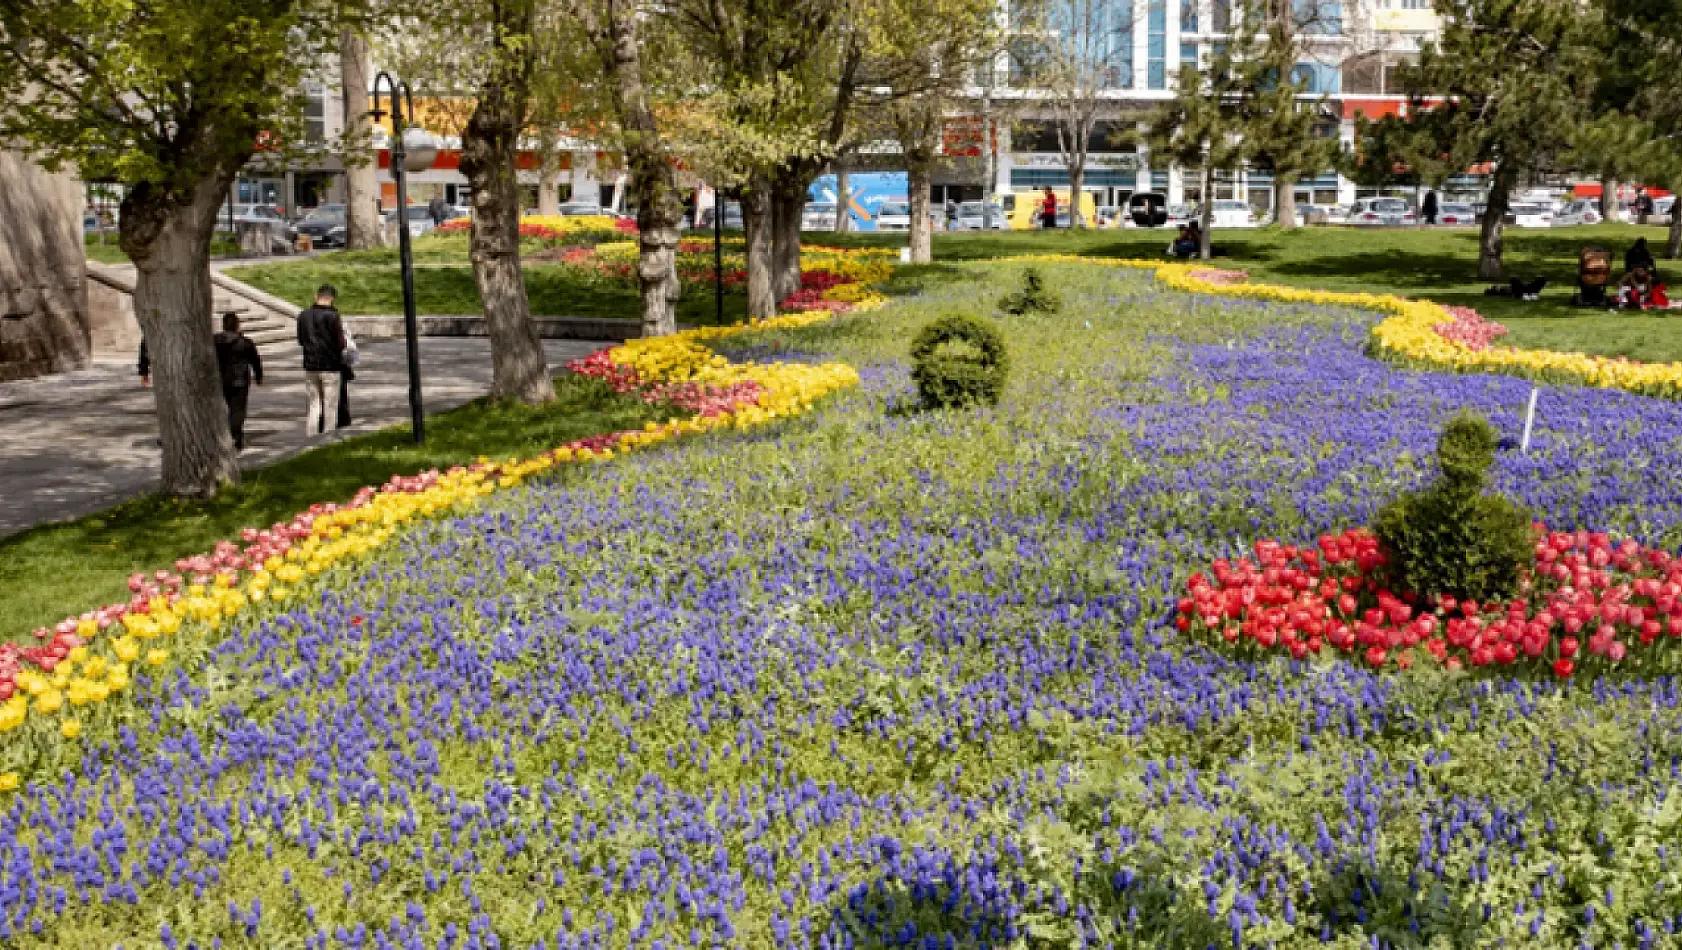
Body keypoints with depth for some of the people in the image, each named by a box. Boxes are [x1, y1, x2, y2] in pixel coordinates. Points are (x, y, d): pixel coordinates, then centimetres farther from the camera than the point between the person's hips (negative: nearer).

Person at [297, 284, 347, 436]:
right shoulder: (333, 316, -12)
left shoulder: (303, 316, 4)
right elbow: (341, 344, -12)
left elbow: (300, 341, 11)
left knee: (313, 406, 12)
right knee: (330, 407, 3)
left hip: (310, 367, 5)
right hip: (330, 367, -5)